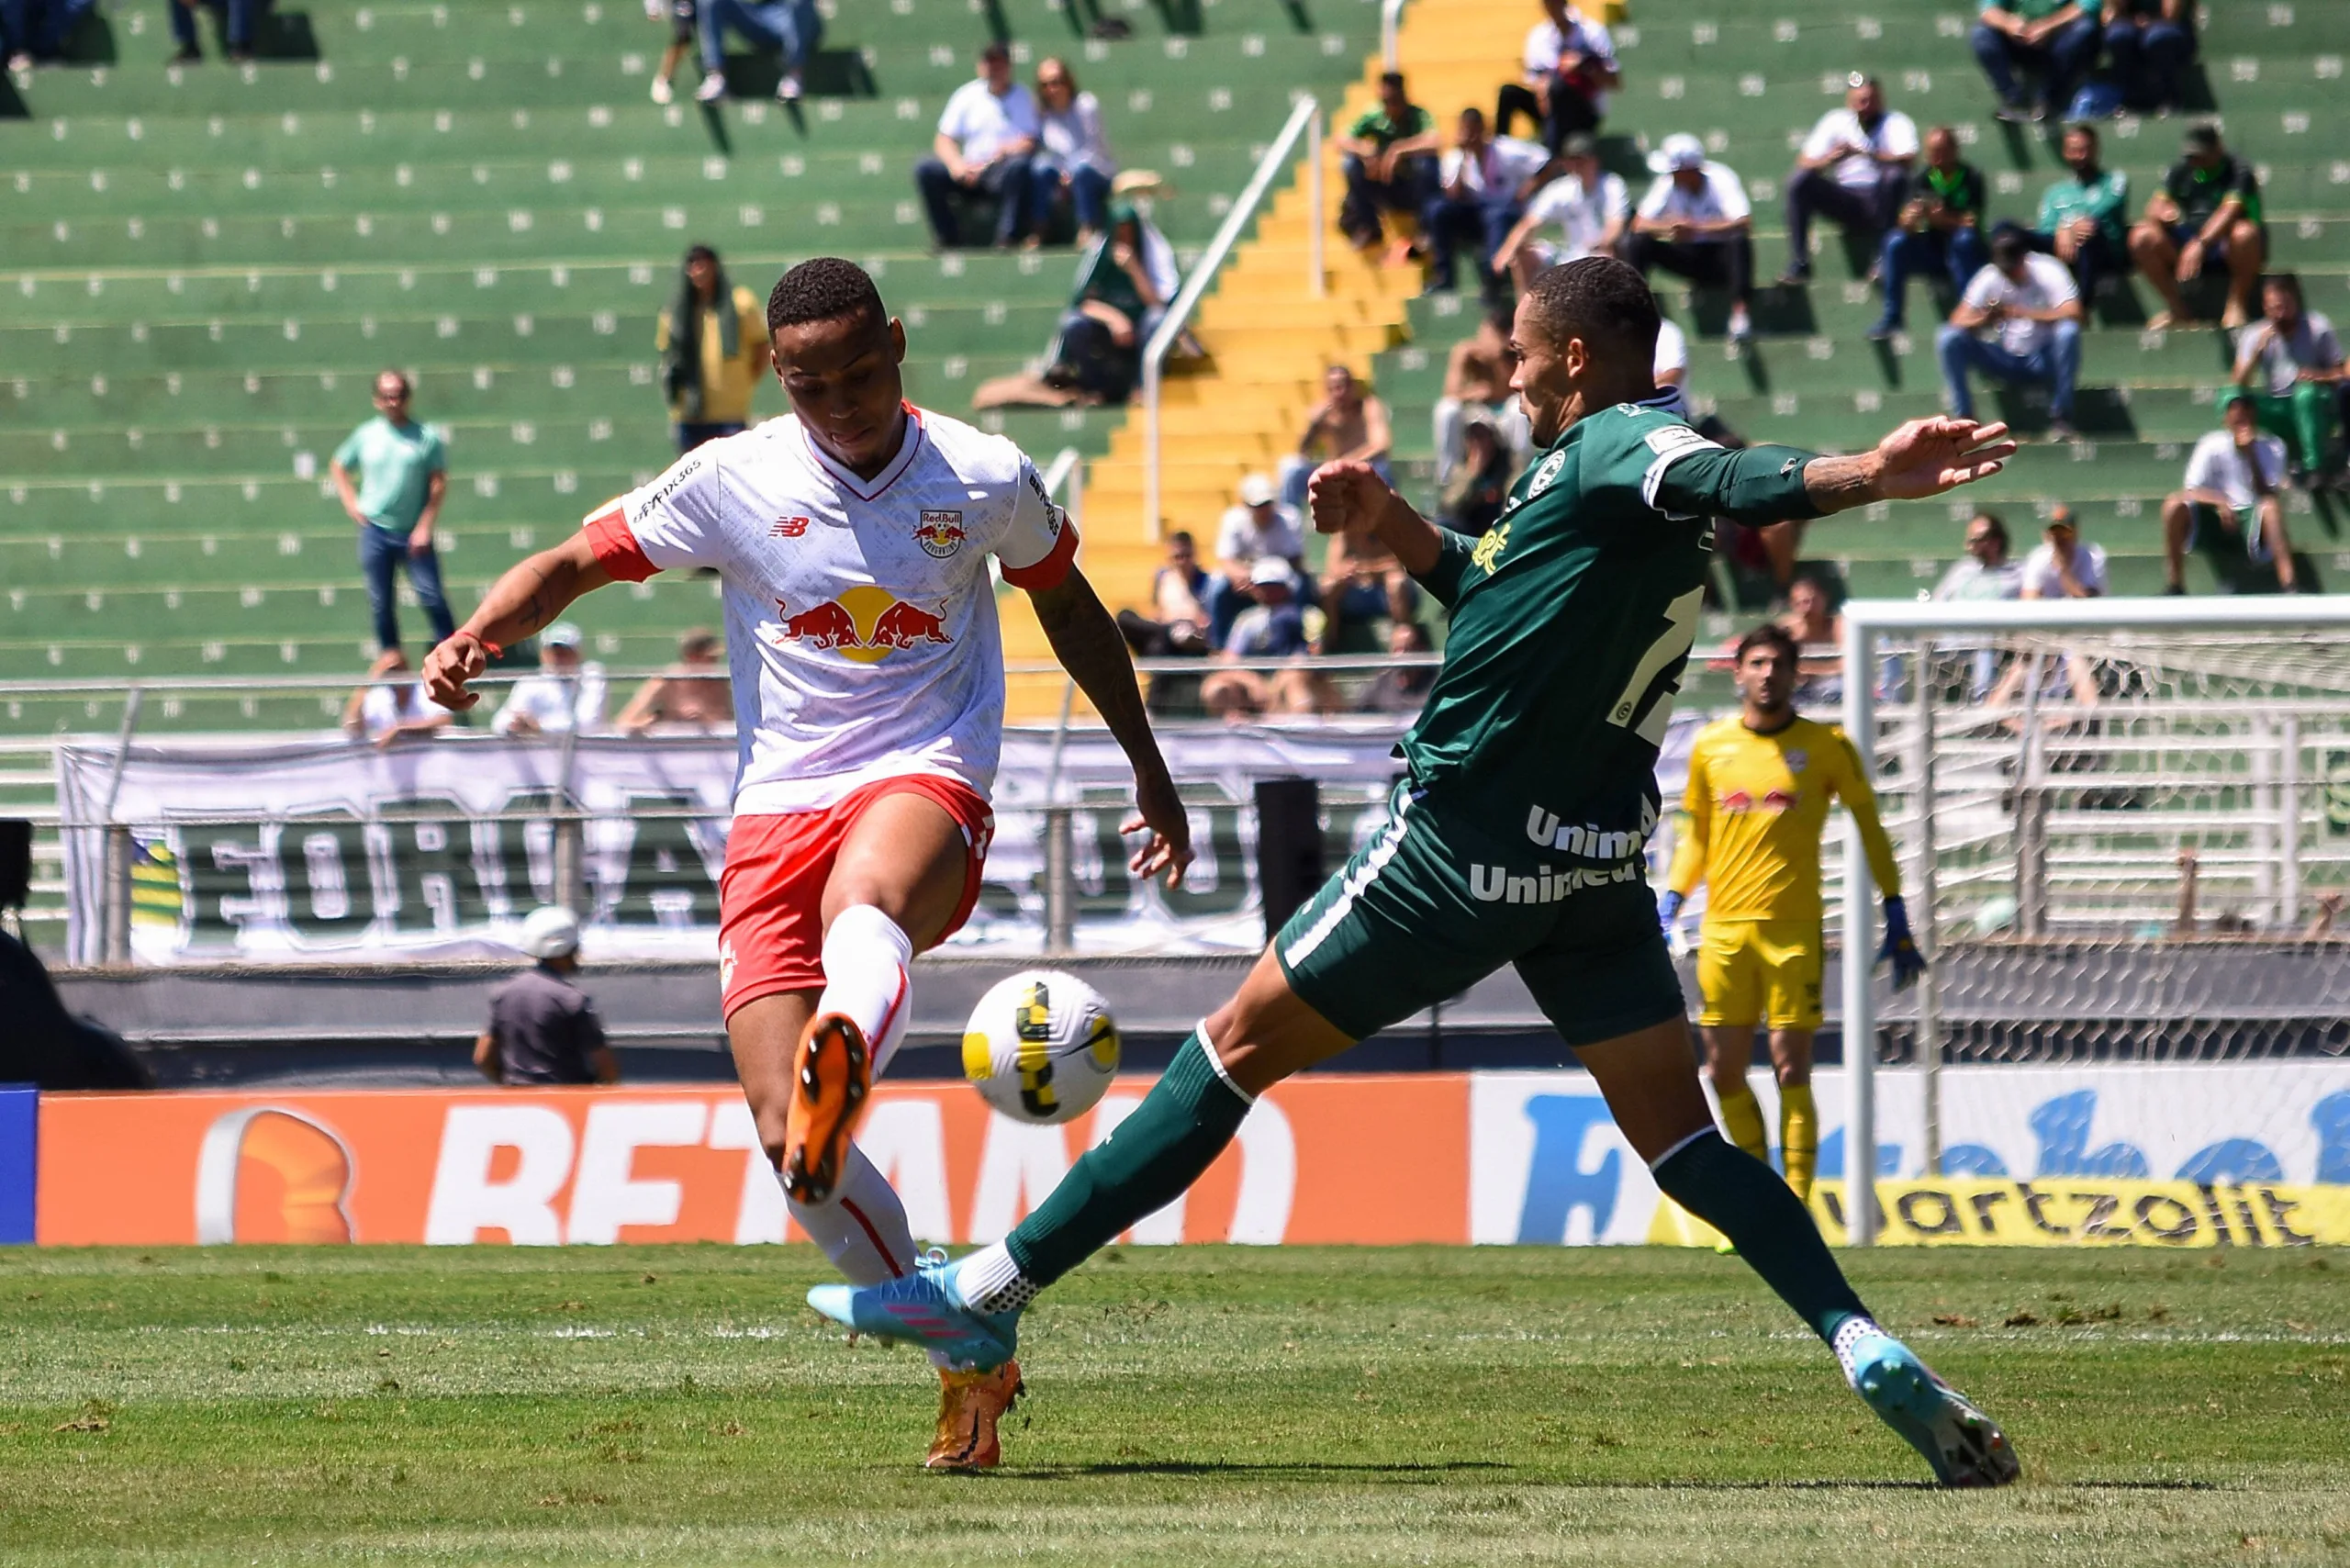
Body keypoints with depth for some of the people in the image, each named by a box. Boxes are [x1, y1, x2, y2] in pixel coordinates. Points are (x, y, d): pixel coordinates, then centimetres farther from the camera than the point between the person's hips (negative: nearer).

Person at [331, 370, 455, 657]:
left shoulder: (427, 438, -2)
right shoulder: (365, 436, 6)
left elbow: (438, 485, -3)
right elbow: (338, 468, 19)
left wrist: (424, 527, -11)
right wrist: (352, 504, 5)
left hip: (414, 534, -2)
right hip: (375, 530, 2)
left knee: (431, 595, -7)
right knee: (381, 600, 4)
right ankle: (390, 652, 17)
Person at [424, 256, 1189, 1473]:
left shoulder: (984, 480, 5)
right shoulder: (733, 482, 3)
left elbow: (1067, 604, 23)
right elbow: (577, 561, 8)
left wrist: (1149, 770, 29)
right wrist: (474, 638, -12)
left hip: (925, 785, -2)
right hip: (776, 813, 2)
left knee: (862, 898, -43)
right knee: (790, 1151, -13)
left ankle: (843, 1066, -76)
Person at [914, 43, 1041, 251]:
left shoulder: (1022, 98, 6)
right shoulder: (967, 95, 13)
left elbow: (1031, 144, -6)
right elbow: (943, 140, 8)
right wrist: (956, 164, -12)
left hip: (1002, 173, -3)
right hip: (970, 170, 3)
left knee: (1019, 166, -37)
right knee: (925, 170, -19)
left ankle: (1007, 239, -32)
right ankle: (948, 239, -15)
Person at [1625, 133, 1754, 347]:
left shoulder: (1721, 180, -18)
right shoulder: (1668, 184, -7)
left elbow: (1744, 223, -32)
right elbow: (1639, 224, -11)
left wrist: (1697, 228, -43)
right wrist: (1668, 227, -34)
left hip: (1720, 258, -4)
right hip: (1687, 256, 4)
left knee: (1740, 242, -37)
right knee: (1639, 243, -19)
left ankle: (1739, 314, -39)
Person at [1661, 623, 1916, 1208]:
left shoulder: (1824, 745, 2)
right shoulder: (1710, 746, 10)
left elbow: (1868, 825, 9)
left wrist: (1896, 916, 4)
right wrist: (1669, 905, 9)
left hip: (1794, 931, -3)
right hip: (1724, 931, 3)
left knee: (1791, 1072, -8)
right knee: (1724, 1072, 3)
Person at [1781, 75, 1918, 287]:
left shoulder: (1896, 122, 1)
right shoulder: (1835, 121, 8)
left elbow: (1908, 159, -19)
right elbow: (1804, 164, 1)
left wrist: (1872, 154, -33)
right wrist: (1830, 159, -21)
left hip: (1879, 202, -2)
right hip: (1845, 201, 2)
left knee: (1895, 175, -34)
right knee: (1799, 180, -21)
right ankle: (1799, 265, -22)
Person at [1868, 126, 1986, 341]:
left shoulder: (1971, 178, -8)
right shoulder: (1923, 179, -1)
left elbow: (1971, 224, -18)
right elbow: (1904, 221, -10)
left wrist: (1946, 220, -36)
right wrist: (1909, 220, -35)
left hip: (1961, 251, -2)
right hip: (1930, 248, 2)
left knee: (1966, 238, -36)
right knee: (1896, 241, -25)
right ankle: (1891, 317, -18)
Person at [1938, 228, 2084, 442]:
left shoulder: (2047, 271, -14)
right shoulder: (1988, 278, -7)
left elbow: (2072, 313, -27)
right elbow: (1958, 322, -9)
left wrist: (2023, 313, -35)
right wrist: (1984, 320, -33)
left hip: (2043, 360, -2)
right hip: (2005, 360, 2)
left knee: (2068, 330, -35)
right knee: (1949, 338, -19)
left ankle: (2060, 419, -26)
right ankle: (1964, 419, -17)